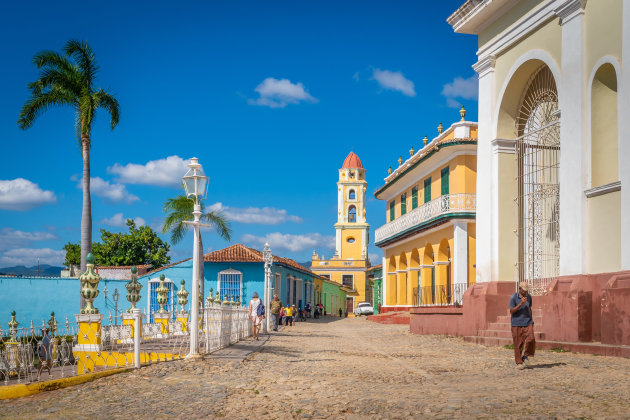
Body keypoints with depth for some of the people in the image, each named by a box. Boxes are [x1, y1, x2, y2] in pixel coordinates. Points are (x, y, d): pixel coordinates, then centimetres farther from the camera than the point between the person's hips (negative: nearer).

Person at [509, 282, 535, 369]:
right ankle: (519, 362, 10)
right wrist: (520, 304, -22)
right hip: (517, 324, -3)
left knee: (530, 339, -17)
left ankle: (526, 356, 4)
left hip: (527, 323, 3)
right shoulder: (513, 298, -8)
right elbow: (511, 311, -12)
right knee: (518, 344, -2)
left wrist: (531, 321, 23)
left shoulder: (529, 297, 7)